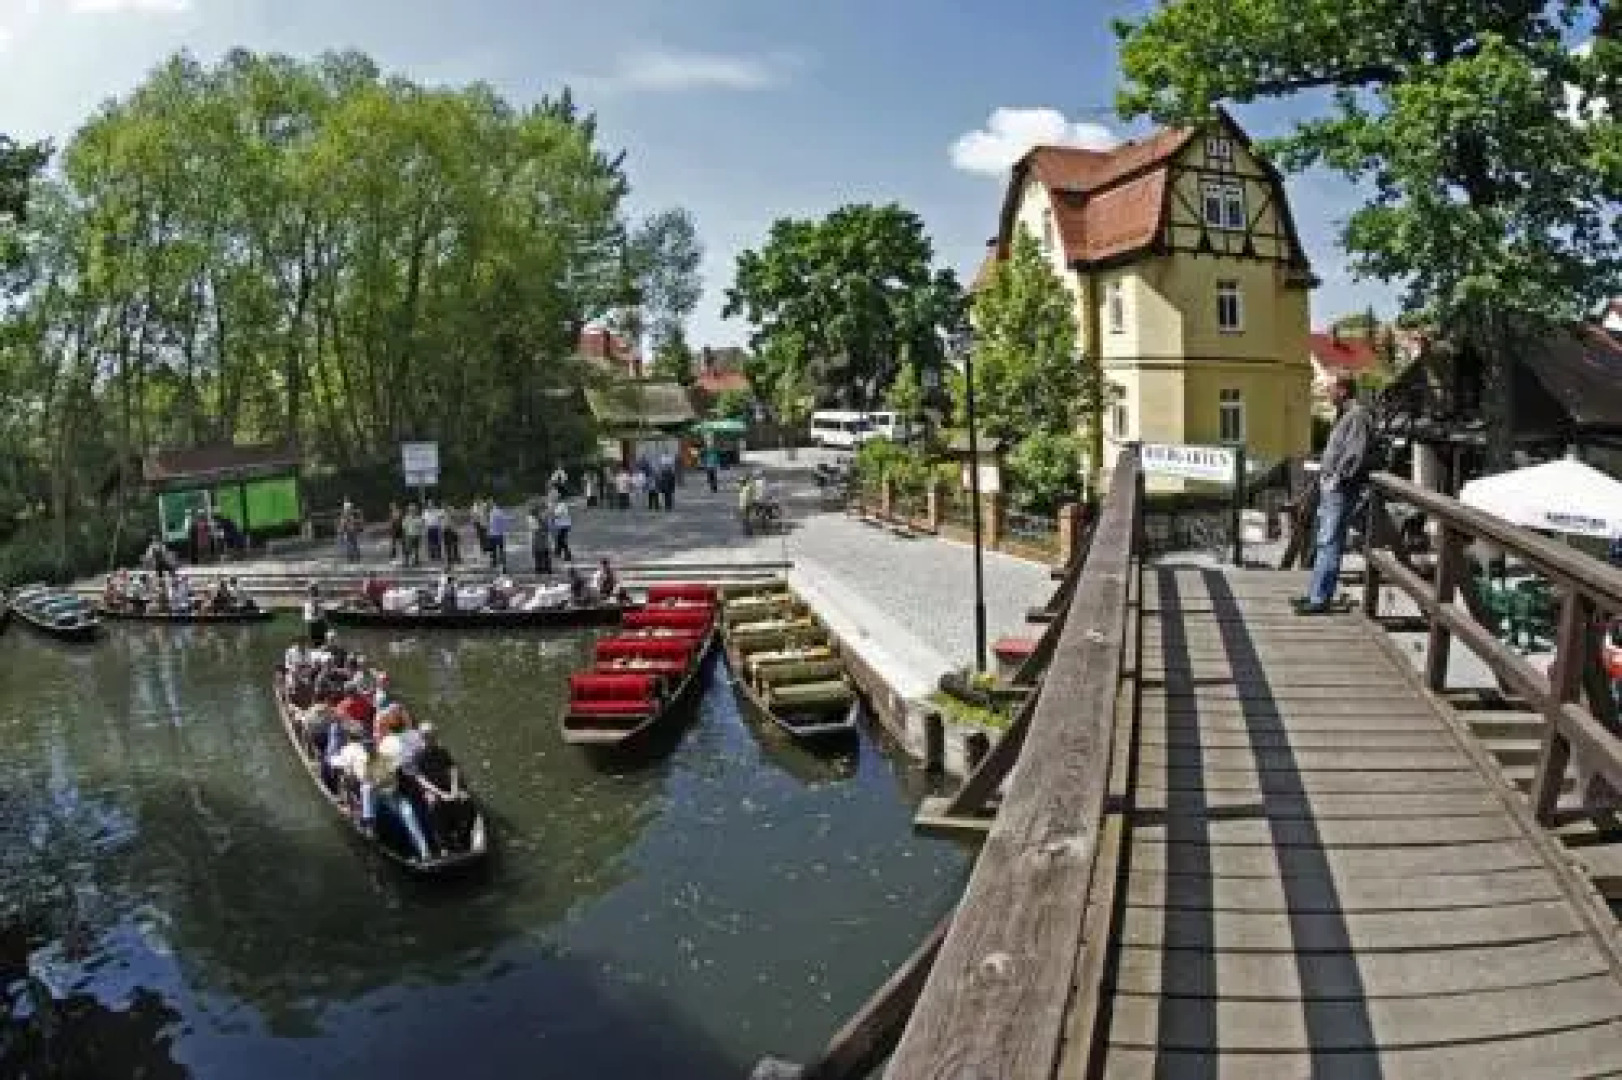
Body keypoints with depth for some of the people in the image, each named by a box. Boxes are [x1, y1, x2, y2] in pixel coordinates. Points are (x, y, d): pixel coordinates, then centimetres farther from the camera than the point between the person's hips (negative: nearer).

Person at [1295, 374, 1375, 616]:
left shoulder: (1358, 415, -13)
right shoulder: (1345, 415, 18)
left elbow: (1356, 454, -21)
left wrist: (1336, 479, -18)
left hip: (1341, 490, -11)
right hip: (1330, 489, 11)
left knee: (1329, 543, -11)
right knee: (1325, 542, 14)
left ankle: (1320, 599, -11)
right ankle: (1316, 593, 21)